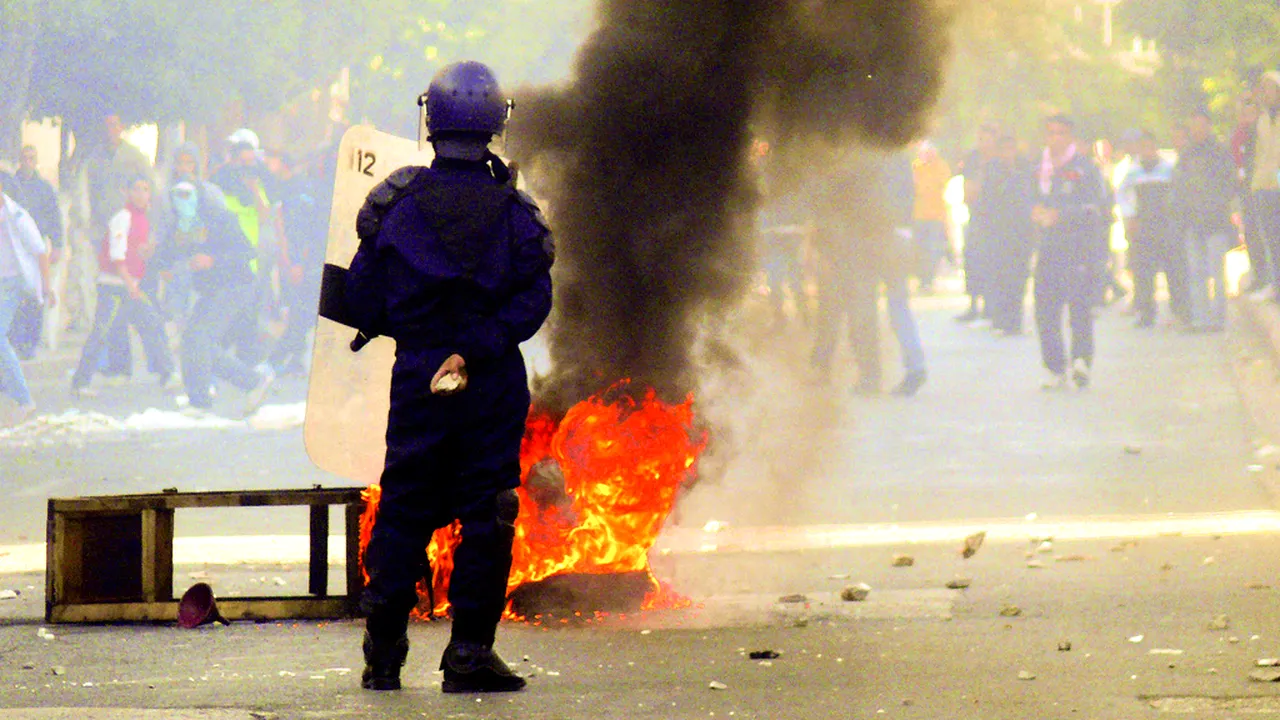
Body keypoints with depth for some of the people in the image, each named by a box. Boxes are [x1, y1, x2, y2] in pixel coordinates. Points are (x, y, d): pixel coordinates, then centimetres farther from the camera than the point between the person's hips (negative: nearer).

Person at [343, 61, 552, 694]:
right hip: (494, 385, -1)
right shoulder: (512, 212, -3)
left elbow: (363, 301, 1)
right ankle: (470, 653, -1)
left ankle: (383, 652, 11)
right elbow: (531, 301, -12)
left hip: (417, 379, 1)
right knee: (486, 512, 3)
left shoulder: (395, 203, -1)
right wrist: (474, 349, -13)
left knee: (403, 511, 10)